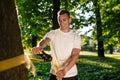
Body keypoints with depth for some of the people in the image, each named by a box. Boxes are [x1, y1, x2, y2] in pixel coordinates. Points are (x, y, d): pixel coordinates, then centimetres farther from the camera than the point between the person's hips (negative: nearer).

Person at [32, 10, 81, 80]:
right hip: (55, 74, 0)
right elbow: (45, 40, -22)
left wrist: (65, 70, -30)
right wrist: (40, 47, -48)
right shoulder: (52, 33, -1)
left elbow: (75, 55, -14)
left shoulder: (76, 37, -2)